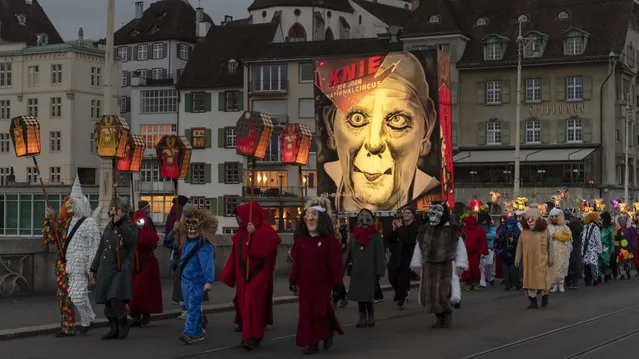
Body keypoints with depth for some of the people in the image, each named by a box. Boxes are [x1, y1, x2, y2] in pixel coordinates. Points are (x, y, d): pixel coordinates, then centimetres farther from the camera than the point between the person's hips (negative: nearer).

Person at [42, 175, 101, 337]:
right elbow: (51, 236, 20)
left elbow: (94, 246, -9)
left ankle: (87, 319, 15)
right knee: (64, 297, 8)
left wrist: (91, 267, -14)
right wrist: (50, 219, 7)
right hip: (65, 266, 7)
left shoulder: (89, 223, -6)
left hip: (80, 267, -7)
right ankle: (67, 328, 17)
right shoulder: (66, 222, 14)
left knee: (77, 296, -11)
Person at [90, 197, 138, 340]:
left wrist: (119, 223, -27)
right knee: (107, 301, 6)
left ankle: (123, 324, 3)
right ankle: (114, 328, 18)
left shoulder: (130, 226, -2)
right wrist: (94, 268, 21)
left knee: (115, 298, -19)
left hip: (121, 269, -6)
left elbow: (132, 239, -25)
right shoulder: (109, 226, 15)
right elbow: (101, 248, 21)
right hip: (105, 268, 6)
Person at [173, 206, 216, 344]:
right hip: (185, 280, 9)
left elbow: (208, 264, -22)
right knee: (189, 306, 14)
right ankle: (198, 332, 28)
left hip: (197, 282, -9)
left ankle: (190, 333, -9)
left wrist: (209, 281, -25)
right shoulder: (186, 242, 11)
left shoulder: (204, 244, -18)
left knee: (193, 307, -8)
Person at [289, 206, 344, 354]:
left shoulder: (330, 241, -8)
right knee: (306, 313, 3)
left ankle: (328, 332, 21)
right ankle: (312, 343, 11)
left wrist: (337, 284, -9)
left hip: (323, 284, -5)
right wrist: (294, 281, 8)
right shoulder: (302, 241, 7)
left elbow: (336, 265, -8)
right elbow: (297, 263, 10)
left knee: (320, 312, -9)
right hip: (305, 285, 5)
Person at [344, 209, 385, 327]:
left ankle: (371, 317, 7)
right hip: (357, 271, 4)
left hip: (370, 272, -4)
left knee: (368, 296, -7)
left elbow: (380, 255, -3)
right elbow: (348, 253, 10)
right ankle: (362, 317, 14)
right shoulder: (355, 236, 11)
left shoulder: (376, 236, -1)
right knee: (358, 295, 5)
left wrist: (379, 272, -8)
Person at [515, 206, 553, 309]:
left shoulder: (544, 230, -1)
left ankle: (544, 294, 25)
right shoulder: (524, 232, 4)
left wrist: (550, 257, -1)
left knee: (542, 278, -2)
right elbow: (519, 246, 8)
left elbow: (550, 245, 3)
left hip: (541, 260, -2)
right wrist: (517, 258, 5)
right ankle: (533, 300, 7)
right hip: (528, 260, 2)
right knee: (530, 279, 1)